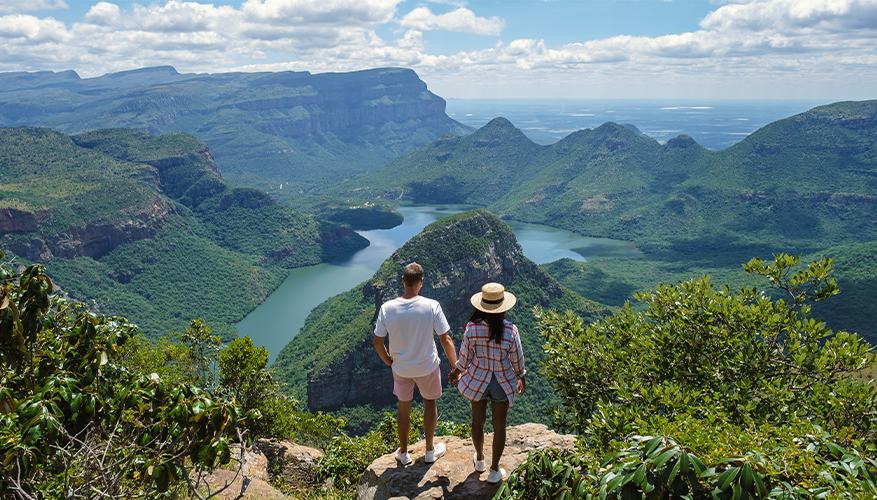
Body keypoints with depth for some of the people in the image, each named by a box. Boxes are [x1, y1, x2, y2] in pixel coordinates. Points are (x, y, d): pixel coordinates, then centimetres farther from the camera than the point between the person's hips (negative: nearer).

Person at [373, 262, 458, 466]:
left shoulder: (387, 308, -17)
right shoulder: (431, 306, -21)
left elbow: (377, 342, -9)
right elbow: (446, 340, -16)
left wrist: (388, 361, 10)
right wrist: (455, 366, -3)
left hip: (400, 368, 1)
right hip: (427, 366, -1)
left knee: (404, 407, 21)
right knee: (430, 402, 23)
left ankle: (403, 453, 39)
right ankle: (430, 451, 37)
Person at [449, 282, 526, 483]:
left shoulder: (472, 328, -20)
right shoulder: (510, 330, -22)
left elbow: (465, 356, -8)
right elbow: (517, 359, -9)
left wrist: (456, 371, 13)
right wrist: (521, 377, 11)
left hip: (477, 380, 1)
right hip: (503, 382, -1)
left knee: (478, 421, 22)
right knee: (499, 426, 15)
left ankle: (479, 459, 44)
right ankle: (494, 471, 28)